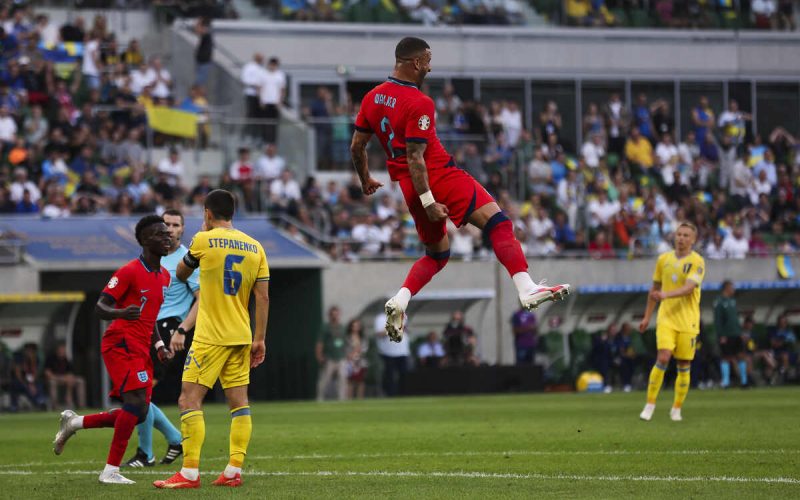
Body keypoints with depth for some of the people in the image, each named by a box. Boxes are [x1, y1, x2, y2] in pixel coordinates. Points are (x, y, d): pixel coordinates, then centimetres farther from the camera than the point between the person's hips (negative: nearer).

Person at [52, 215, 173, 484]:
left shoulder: (164, 276, 15)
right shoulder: (129, 272, -11)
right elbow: (100, 307, -14)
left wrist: (159, 345, 17)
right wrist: (121, 313, -34)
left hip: (141, 350, 9)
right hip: (121, 345, -9)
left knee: (135, 415, 5)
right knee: (137, 404, -20)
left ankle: (74, 422, 23)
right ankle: (111, 471, -16)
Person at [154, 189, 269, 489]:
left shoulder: (204, 241, -7)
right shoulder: (255, 247, 7)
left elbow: (181, 274, 11)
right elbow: (263, 297, 5)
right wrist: (259, 339, 9)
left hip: (210, 337, -6)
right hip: (241, 337, 6)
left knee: (189, 400, -5)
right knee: (239, 403, 8)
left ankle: (190, 473, -10)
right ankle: (234, 472, 8)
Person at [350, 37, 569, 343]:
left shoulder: (372, 98, 8)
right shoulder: (419, 104, -15)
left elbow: (357, 147, 14)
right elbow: (414, 158, -21)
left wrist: (365, 180, 30)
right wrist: (428, 202, -21)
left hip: (407, 188, 8)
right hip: (437, 177, -8)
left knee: (436, 255, 21)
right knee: (498, 222, -10)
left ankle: (400, 301, 1)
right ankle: (527, 289, -26)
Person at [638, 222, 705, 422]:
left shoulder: (697, 262, -5)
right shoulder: (664, 259, 7)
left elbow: (689, 288, -20)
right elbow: (655, 288, 18)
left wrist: (666, 295, -35)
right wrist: (647, 316, 19)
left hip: (687, 321, -1)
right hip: (666, 318, 1)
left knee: (684, 366, 3)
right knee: (663, 357, -16)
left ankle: (676, 409, 16)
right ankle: (650, 404, -10)